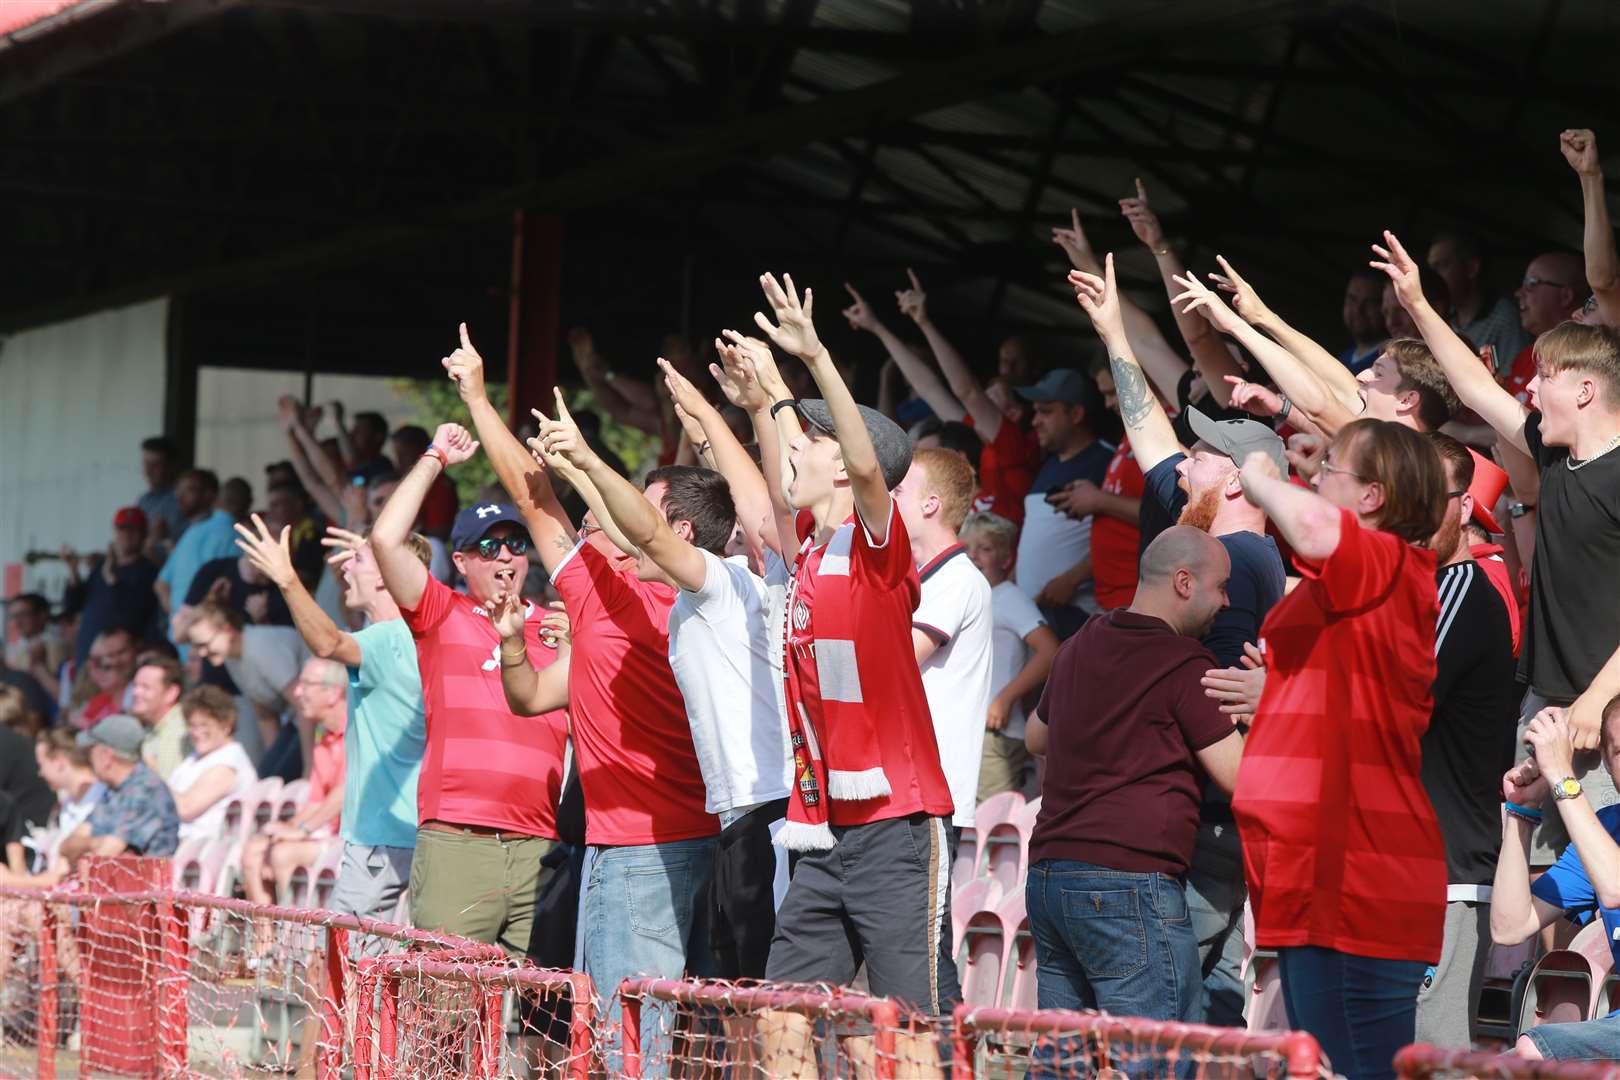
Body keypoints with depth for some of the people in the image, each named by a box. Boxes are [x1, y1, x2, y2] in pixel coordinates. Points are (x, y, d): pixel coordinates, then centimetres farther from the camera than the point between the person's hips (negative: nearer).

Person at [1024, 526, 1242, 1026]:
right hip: (1129, 882, -8)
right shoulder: (1184, 665, -7)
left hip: (1047, 875, 8)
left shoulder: (1080, 647, 17)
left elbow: (1036, 736, 34)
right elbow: (1241, 778, -8)